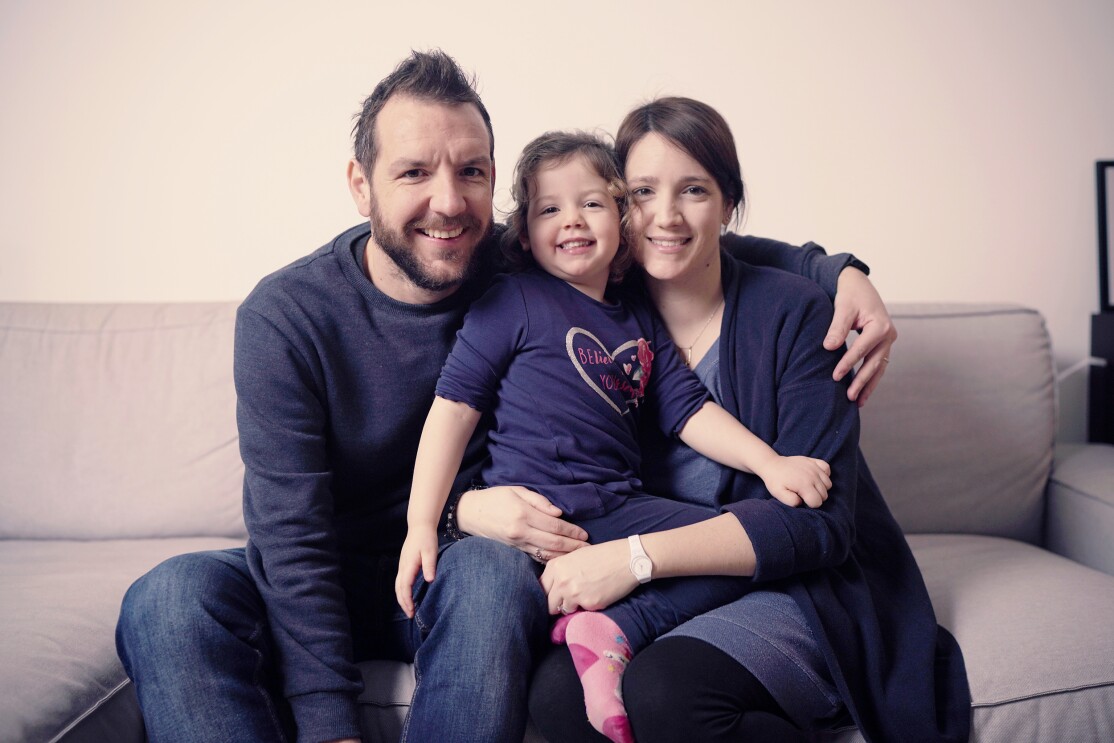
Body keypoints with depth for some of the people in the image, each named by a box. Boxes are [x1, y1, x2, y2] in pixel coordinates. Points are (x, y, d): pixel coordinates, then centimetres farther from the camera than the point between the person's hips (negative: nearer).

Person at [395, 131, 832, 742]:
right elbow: (455, 404, -3)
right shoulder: (514, 302, 1)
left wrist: (769, 464, 1)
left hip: (618, 509, 5)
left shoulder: (639, 320, 18)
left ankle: (614, 629, -21)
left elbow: (689, 409, 16)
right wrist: (421, 523, -9)